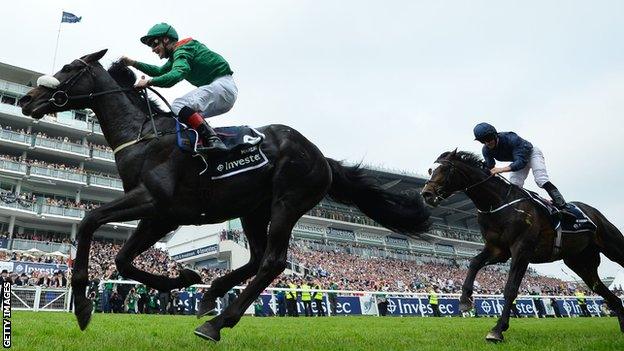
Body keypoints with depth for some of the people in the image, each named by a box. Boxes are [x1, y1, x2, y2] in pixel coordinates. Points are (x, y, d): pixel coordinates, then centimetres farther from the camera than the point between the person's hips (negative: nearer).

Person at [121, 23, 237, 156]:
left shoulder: (181, 50, -7)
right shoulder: (176, 55, 24)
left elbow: (176, 75, -25)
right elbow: (160, 71, 36)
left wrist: (148, 82, -18)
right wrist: (134, 63, 29)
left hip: (222, 85, -10)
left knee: (179, 105, -22)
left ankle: (213, 141, -37)